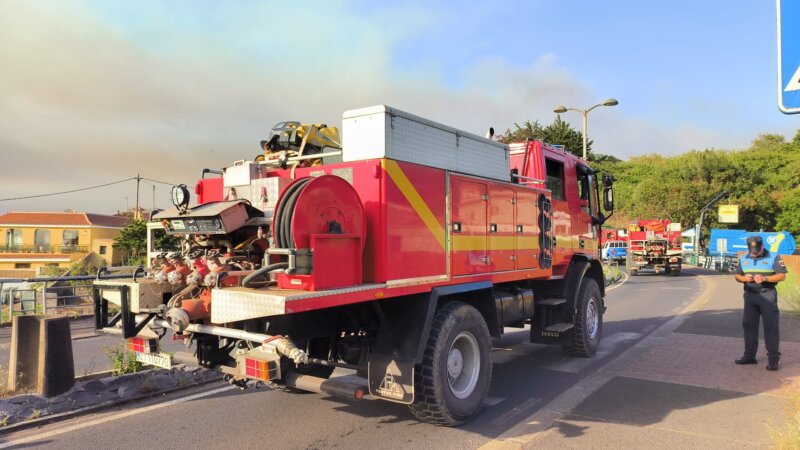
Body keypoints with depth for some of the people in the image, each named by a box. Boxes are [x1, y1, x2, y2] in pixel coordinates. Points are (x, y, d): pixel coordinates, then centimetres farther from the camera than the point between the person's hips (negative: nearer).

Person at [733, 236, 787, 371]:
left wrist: (764, 278, -21)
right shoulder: (743, 258, 10)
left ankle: (773, 359, 1)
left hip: (767, 295, -5)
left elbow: (782, 276, -7)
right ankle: (749, 355, 19)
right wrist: (744, 278, -9)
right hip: (750, 295, 5)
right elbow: (737, 276, 14)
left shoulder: (774, 257, -3)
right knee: (748, 325, 8)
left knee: (771, 326, -5)